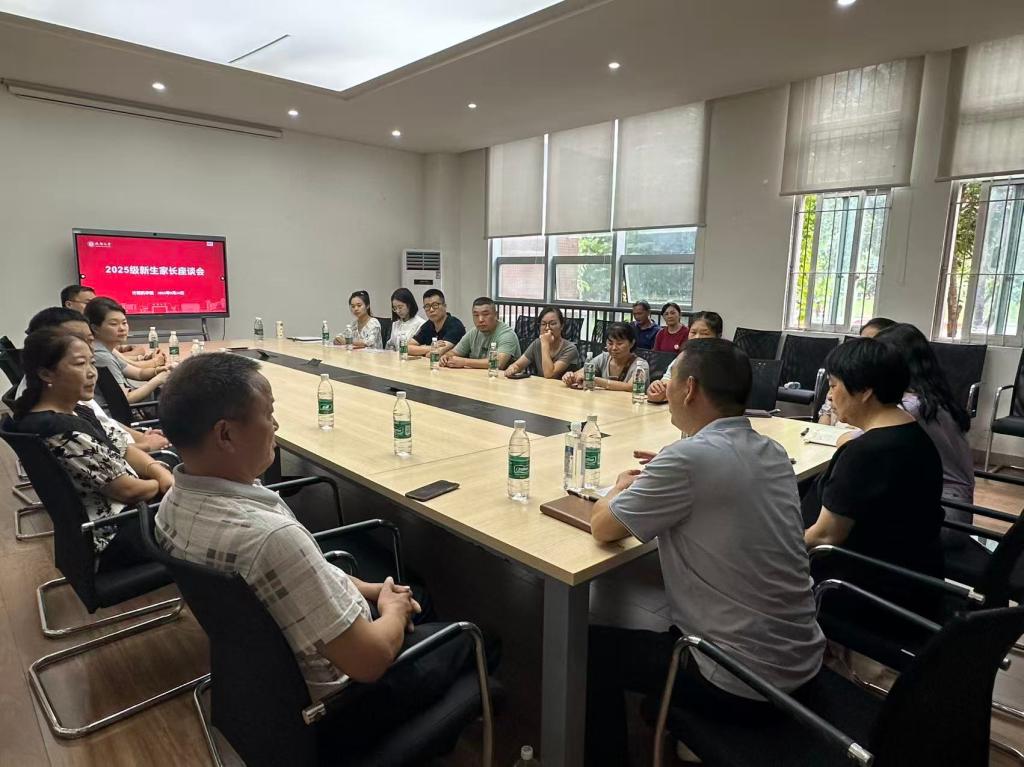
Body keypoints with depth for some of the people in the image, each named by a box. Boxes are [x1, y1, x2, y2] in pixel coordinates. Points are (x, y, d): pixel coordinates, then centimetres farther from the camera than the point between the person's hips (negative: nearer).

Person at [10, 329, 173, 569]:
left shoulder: (71, 410, 2)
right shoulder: (59, 430, -28)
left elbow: (122, 447, 7)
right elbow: (127, 490, -24)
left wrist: (159, 472, -11)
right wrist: (164, 483, -5)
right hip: (113, 537, -9)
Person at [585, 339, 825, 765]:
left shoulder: (690, 456, -26)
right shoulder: (773, 453, -1)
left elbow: (603, 527, -16)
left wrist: (624, 487, 3)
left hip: (743, 681, -7)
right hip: (799, 661, 8)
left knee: (593, 648, 11)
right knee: (665, 629, 31)